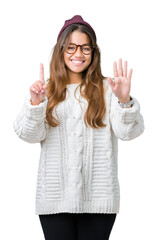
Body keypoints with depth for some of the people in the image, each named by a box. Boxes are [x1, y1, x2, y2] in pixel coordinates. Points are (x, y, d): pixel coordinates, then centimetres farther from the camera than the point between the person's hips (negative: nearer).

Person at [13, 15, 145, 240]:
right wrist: (36, 103, -20)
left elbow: (127, 132, -6)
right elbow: (30, 135, -2)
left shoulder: (107, 88, 3)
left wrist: (125, 101, -24)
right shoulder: (46, 90, 6)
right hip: (55, 197, 1)